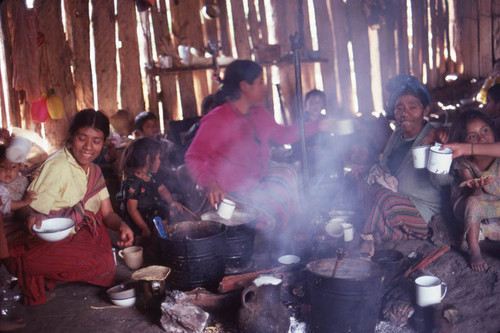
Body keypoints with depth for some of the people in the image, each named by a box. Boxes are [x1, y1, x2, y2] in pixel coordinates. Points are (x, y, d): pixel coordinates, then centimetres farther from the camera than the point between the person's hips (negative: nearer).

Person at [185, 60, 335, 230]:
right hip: (232, 195, -9)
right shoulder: (216, 121, -22)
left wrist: (317, 125, 13)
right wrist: (210, 183, -37)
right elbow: (193, 158, -21)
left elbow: (281, 134, 17)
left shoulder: (259, 114, 3)